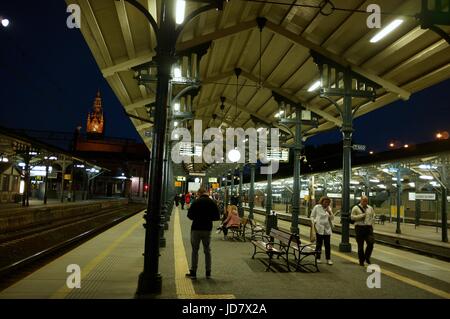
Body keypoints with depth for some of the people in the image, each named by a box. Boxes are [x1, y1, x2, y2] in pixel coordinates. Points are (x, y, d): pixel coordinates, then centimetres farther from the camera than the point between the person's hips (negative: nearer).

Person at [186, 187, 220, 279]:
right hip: (207, 230, 3)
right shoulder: (212, 203, -1)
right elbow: (217, 217, 1)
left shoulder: (196, 202, -10)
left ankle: (193, 272, 8)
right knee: (207, 251, 13)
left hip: (196, 229, -3)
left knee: (195, 250, 6)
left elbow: (189, 215, -9)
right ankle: (208, 272, 17)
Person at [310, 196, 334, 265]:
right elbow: (312, 216, 4)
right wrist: (314, 224, -8)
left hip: (327, 229, 3)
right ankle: (318, 258, 15)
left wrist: (329, 212, -9)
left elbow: (332, 218, 8)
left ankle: (328, 259, 8)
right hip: (319, 229, -3)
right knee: (319, 244, 5)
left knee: (327, 244, 2)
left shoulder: (329, 208, 11)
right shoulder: (317, 207, 1)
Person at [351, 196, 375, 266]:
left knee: (370, 243, -9)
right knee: (360, 245, 3)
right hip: (359, 228, -3)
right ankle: (361, 261, 15)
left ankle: (367, 257, 14)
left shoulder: (370, 208, 12)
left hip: (369, 227, 3)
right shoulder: (356, 208, -2)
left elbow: (373, 216, 21)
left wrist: (371, 223, 7)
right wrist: (362, 215, -13)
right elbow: (352, 217, -8)